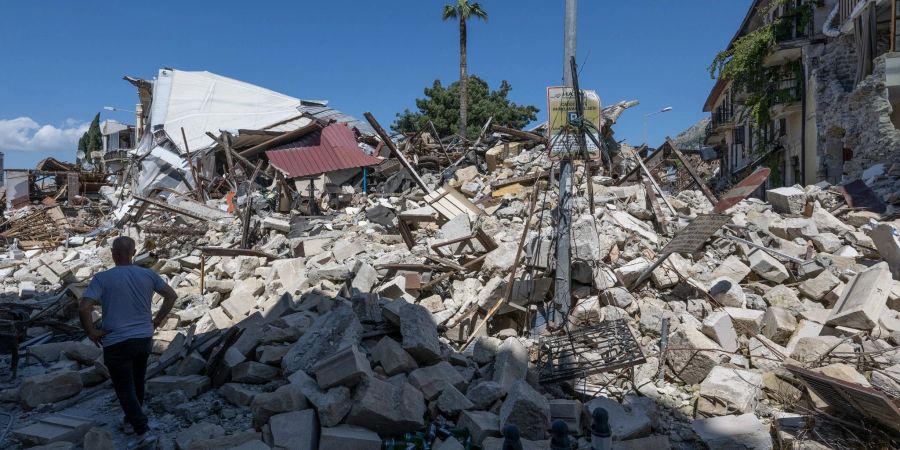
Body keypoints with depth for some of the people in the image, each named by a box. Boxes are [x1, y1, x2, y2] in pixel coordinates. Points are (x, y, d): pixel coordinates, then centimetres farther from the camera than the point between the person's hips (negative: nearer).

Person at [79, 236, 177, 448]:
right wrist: (157, 320, 12)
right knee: (137, 382, 23)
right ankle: (132, 419, 42)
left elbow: (84, 307, -21)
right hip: (144, 339, 4)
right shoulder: (148, 275, -1)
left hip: (117, 343, -4)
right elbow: (172, 295, 5)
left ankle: (144, 431, -4)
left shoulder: (102, 278, -13)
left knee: (125, 389, 4)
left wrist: (92, 332, -7)